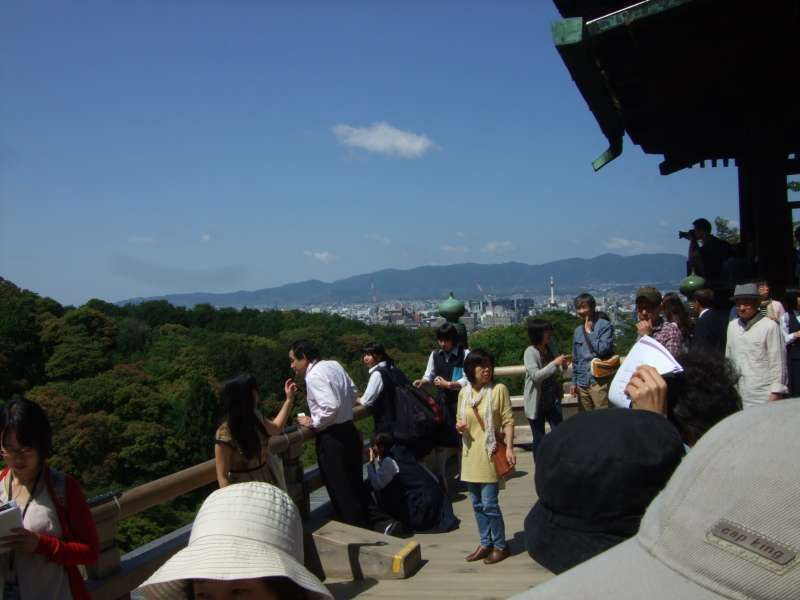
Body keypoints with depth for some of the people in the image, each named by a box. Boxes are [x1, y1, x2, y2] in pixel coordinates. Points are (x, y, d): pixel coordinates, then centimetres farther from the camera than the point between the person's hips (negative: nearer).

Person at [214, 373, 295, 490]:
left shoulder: (255, 418, -4)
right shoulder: (225, 434, -25)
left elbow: (276, 428, 19)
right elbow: (222, 476, -20)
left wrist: (289, 399, 16)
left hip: (267, 483, 7)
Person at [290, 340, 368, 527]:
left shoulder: (314, 375, -18)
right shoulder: (334, 365, 8)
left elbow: (331, 406, -26)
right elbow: (353, 392, 16)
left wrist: (313, 422, -12)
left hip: (332, 438, -9)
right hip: (349, 431, 9)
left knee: (340, 492, 1)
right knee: (355, 487, 18)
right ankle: (364, 526, 28)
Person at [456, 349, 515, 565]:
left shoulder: (499, 389, -7)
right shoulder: (464, 393, 7)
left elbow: (508, 421, -8)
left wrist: (509, 447, -18)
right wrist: (458, 426, -5)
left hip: (490, 454, -5)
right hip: (470, 455, 5)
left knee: (489, 504, -5)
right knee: (477, 504, 12)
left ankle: (500, 545, 11)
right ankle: (485, 543, 25)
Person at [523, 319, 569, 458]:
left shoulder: (550, 347, 4)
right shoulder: (530, 352, -14)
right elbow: (536, 375, -26)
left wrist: (563, 366, -6)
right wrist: (555, 363, -28)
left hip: (553, 400, 5)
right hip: (537, 403, -5)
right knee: (539, 439, 6)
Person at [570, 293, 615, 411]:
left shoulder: (605, 325, -5)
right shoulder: (578, 330, 13)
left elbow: (603, 349, -17)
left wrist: (589, 332, -9)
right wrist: (574, 381, 16)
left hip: (599, 381, -6)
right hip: (582, 382, 6)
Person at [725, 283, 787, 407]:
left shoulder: (770, 326, -8)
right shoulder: (732, 326, 9)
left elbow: (778, 362, -7)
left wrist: (776, 392, -9)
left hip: (764, 397, -5)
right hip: (739, 396, 5)